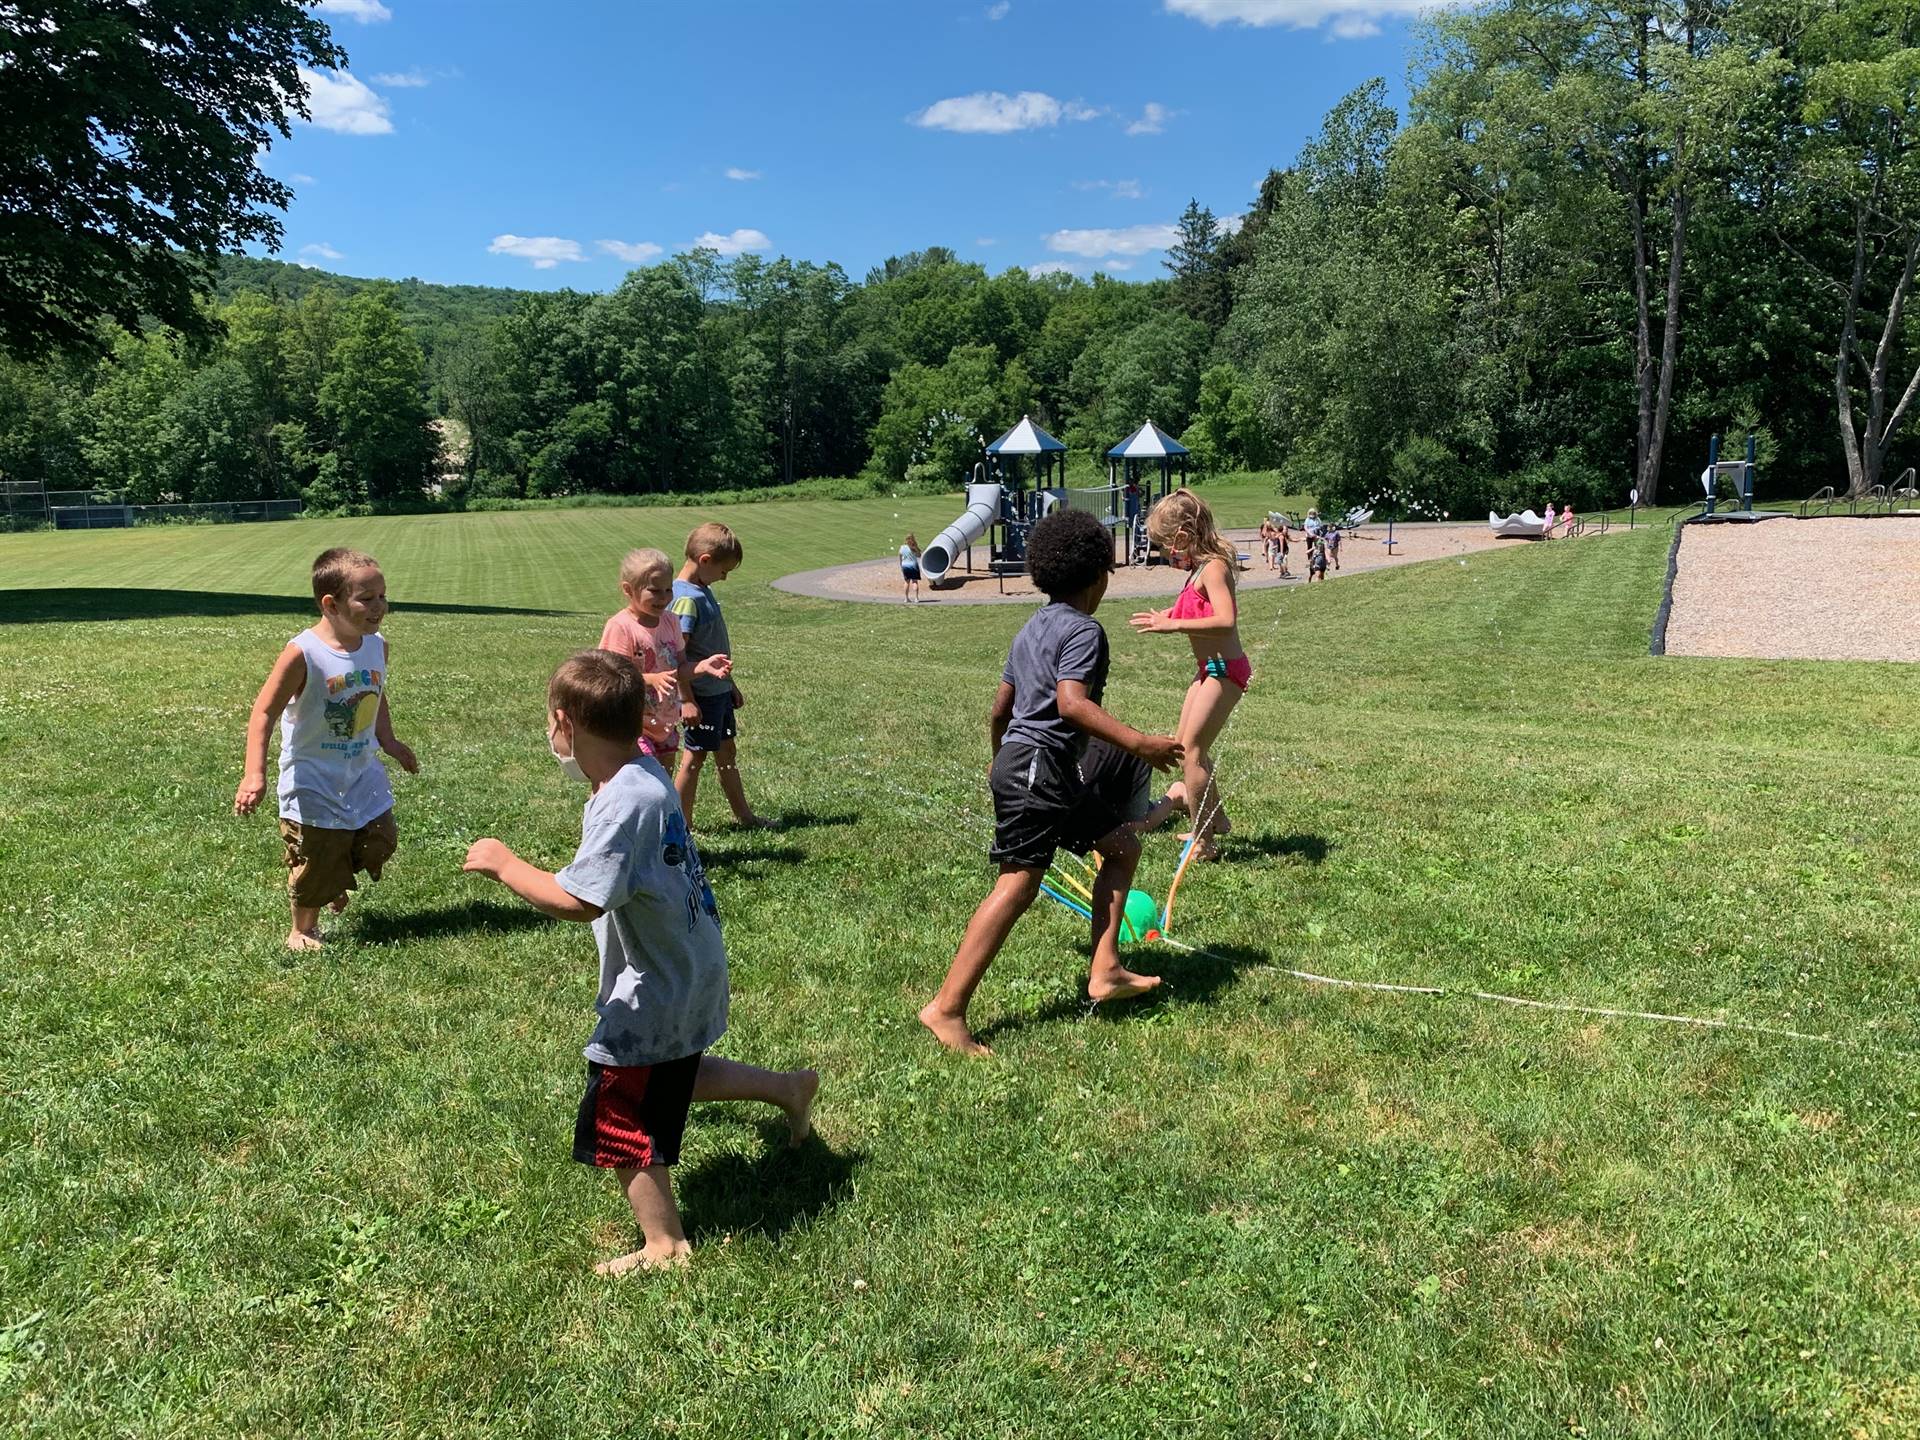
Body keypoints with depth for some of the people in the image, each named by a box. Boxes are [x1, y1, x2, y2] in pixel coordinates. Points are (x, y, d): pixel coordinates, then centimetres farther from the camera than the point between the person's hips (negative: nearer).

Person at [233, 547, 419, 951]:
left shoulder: (377, 645, -4)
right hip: (313, 784, -6)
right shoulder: (302, 654, -24)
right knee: (316, 861, 6)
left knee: (380, 844, 15)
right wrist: (254, 774, -24)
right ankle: (303, 929, 32)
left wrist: (388, 740, 15)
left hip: (363, 777, 6)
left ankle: (336, 886, 46)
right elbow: (264, 712, -19)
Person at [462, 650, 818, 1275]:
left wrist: (505, 865, -24)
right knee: (672, 1078, 32)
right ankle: (788, 1086, 39)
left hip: (654, 994, -9)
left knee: (620, 1125, 10)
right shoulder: (644, 772, -1)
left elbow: (577, 900, -36)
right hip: (688, 976, 9)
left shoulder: (623, 802, -30)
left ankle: (665, 1246, 27)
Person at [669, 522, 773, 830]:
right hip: (699, 695, -10)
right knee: (694, 757, -1)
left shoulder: (703, 590, 10)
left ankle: (743, 815, 29)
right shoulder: (686, 598, -20)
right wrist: (687, 700, -23)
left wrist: (731, 684, 23)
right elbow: (678, 655, -23)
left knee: (726, 752, 17)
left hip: (718, 690, 10)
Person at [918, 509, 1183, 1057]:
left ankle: (1104, 971, 15)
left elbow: (998, 709, 22)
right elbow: (1071, 703, -26)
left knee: (1122, 844, 16)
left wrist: (999, 758, 37)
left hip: (1030, 766, 10)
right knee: (1018, 886, -12)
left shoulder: (1033, 628, 17)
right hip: (1039, 769, -10)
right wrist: (1138, 742, -29)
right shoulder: (1083, 629, -10)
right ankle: (947, 1008, -11)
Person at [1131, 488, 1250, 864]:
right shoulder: (1200, 569, 10)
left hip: (1224, 670, -10)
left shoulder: (1213, 567, -19)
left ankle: (1203, 845, -2)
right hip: (1209, 669, 10)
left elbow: (1226, 621, -32)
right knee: (1183, 745, 19)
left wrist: (1174, 624, -33)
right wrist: (1168, 618, 9)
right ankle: (1217, 821, 33)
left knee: (1191, 751, -9)